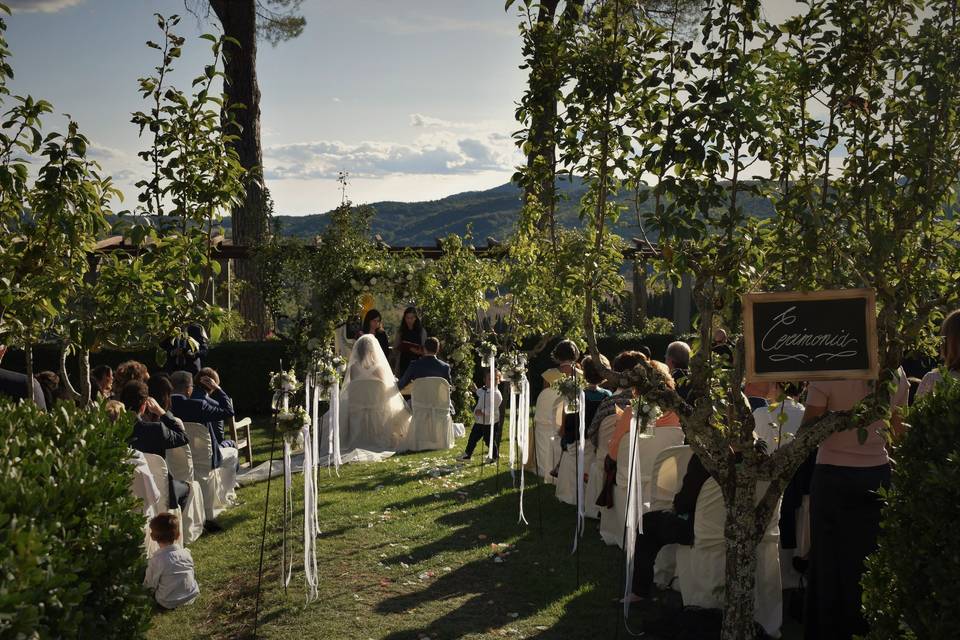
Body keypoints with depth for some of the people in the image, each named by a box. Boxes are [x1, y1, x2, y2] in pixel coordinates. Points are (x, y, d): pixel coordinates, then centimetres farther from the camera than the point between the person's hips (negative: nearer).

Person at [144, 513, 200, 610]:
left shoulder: (156, 560, -23)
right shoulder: (186, 553, -12)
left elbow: (150, 585, -12)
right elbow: (192, 575, 2)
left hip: (168, 603, -3)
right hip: (191, 597, 3)